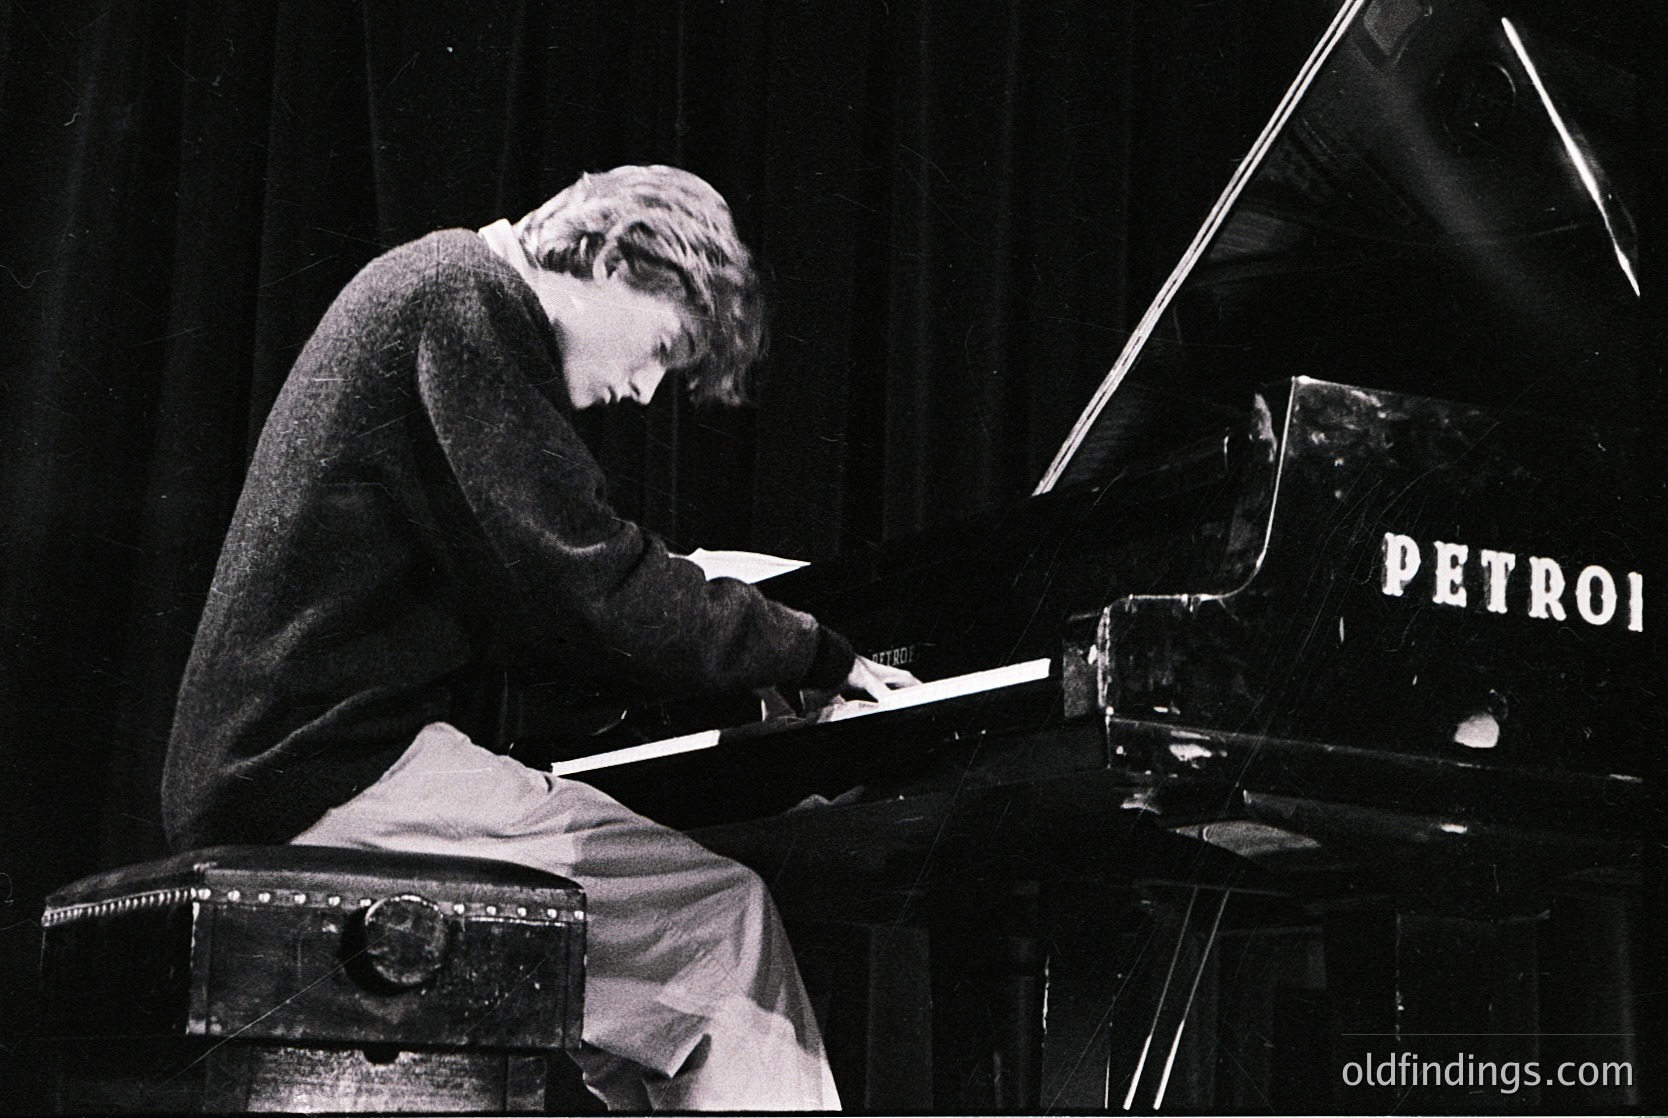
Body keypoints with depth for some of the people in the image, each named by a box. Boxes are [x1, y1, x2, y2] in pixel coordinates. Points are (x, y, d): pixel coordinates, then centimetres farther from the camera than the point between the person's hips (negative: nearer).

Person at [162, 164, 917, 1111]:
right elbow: (587, 578, -16)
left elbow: (519, 601, 26)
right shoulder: (465, 295, -8)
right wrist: (816, 652, -6)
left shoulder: (454, 291, 23)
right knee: (724, 915, -14)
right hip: (345, 772, -10)